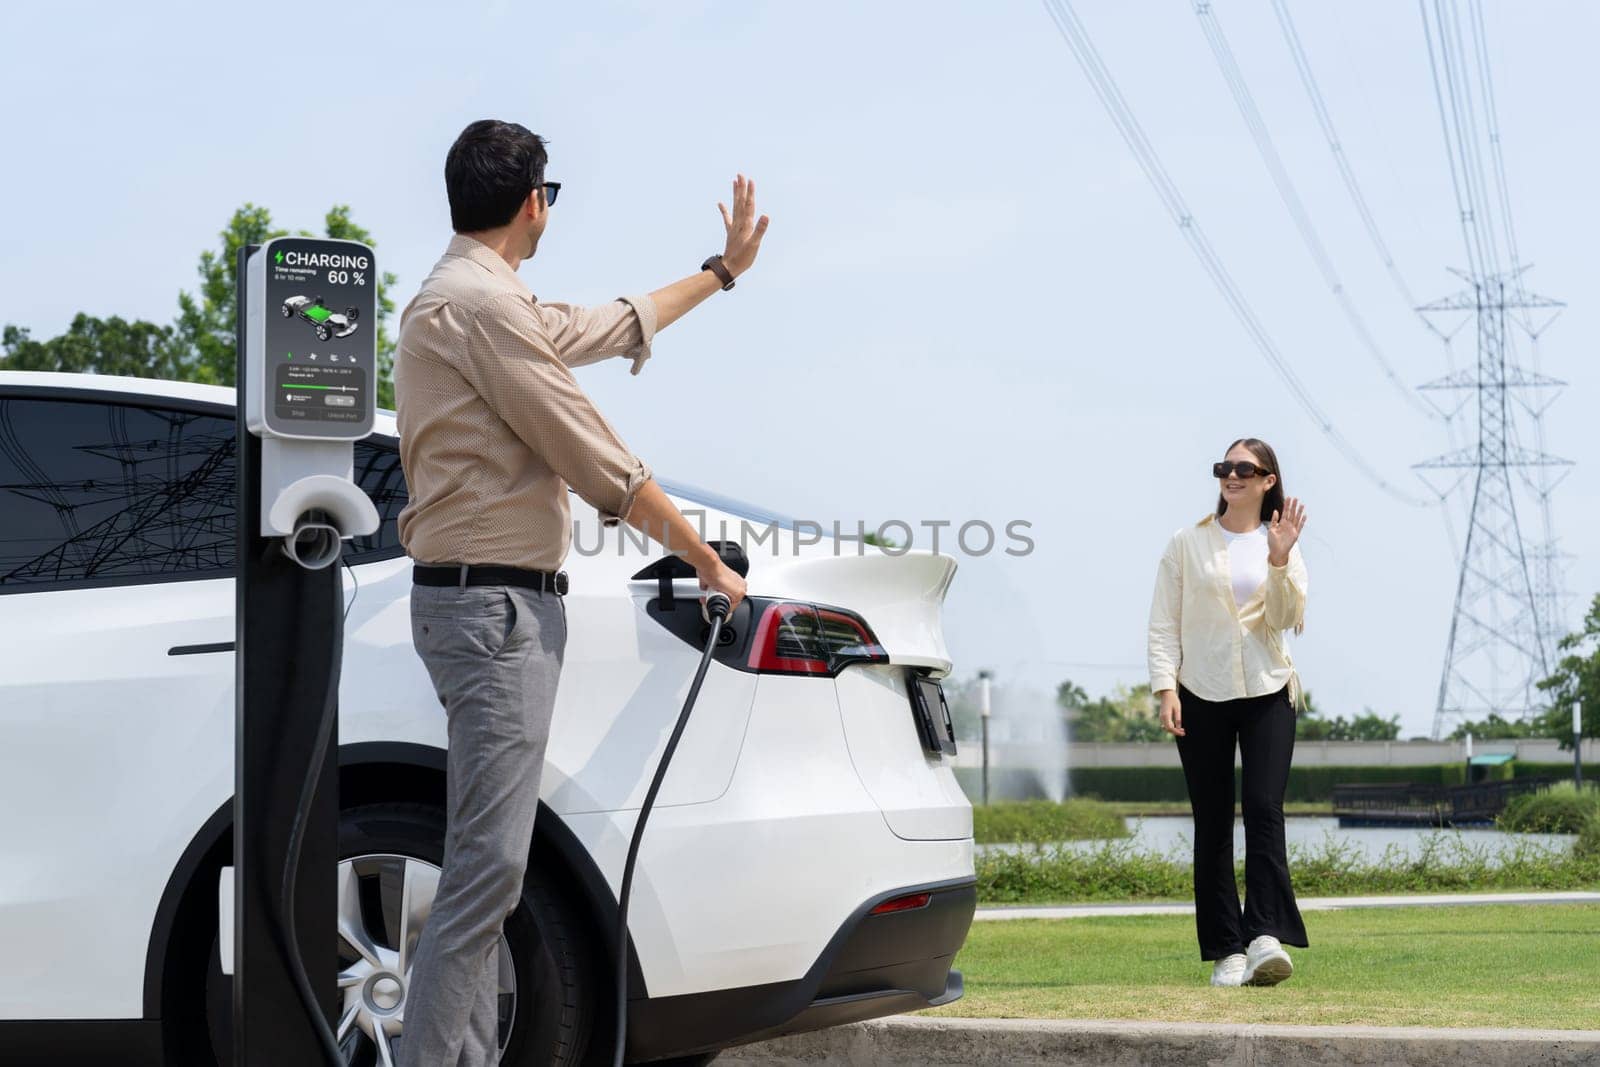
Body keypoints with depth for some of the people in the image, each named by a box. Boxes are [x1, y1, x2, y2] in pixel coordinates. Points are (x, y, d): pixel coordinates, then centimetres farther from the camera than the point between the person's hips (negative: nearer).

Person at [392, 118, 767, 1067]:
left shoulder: (476, 299, 19)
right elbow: (598, 460, -13)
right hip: (495, 603, -11)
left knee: (484, 864, 10)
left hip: (499, 605, 11)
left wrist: (721, 272, 44)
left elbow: (613, 327, 34)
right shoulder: (482, 303, -13)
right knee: (488, 867, -16)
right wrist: (707, 561, -4)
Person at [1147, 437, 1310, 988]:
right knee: (1212, 824, 0)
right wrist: (1165, 687, -10)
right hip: (1201, 696, 0)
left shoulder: (1283, 545, 10)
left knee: (1264, 809, -15)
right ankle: (1226, 951, 2)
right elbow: (1163, 624, 2)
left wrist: (1280, 561, -15)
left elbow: (1286, 620, -3)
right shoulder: (1187, 545, 6)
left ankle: (1266, 936, -22)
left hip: (1267, 694, 0)